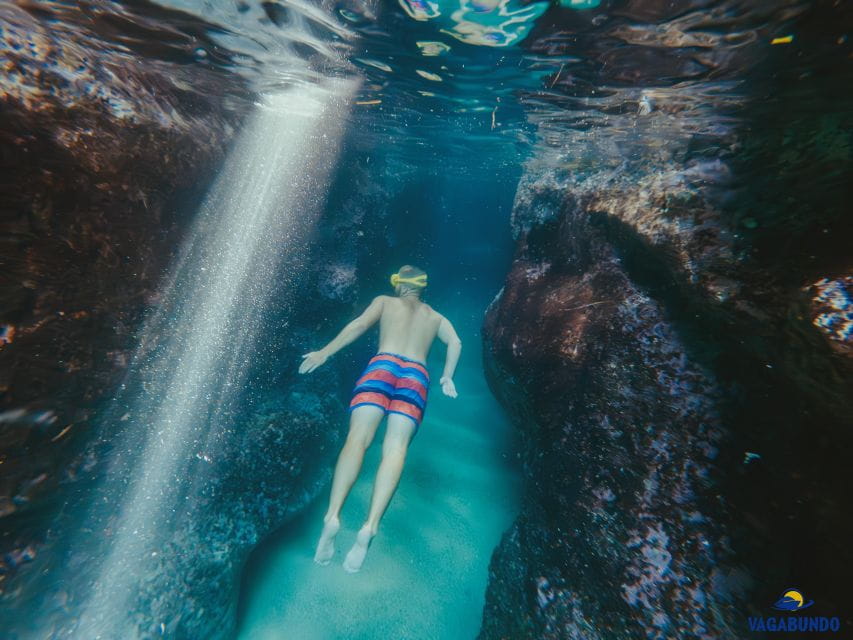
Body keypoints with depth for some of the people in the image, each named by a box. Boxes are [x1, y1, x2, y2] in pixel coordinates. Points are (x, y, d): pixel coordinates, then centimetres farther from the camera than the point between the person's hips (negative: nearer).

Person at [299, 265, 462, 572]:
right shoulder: (436, 316, 29)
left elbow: (360, 324, 6)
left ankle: (332, 515, -29)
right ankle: (370, 526, -27)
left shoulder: (385, 301, 23)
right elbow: (455, 343, 14)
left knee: (357, 437, -12)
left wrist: (325, 352, 3)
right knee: (395, 448, -11)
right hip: (416, 376, 1)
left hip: (381, 366, -1)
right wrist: (447, 377, 22)